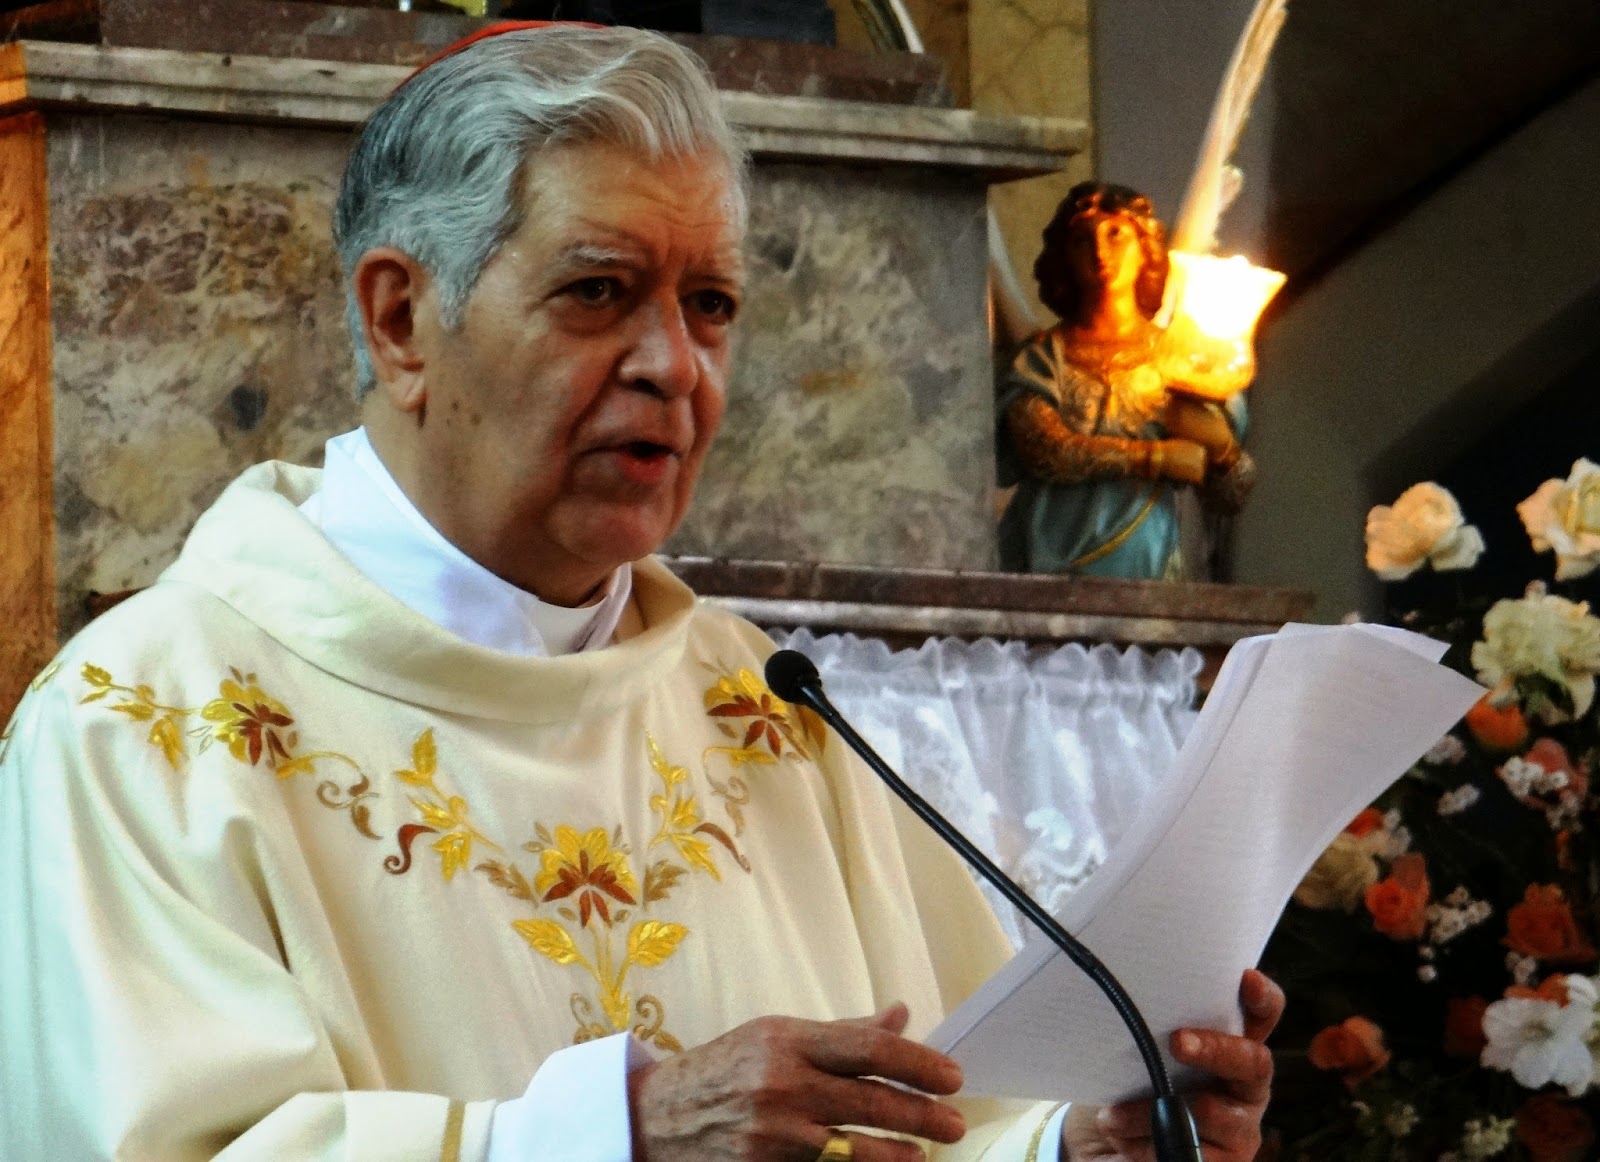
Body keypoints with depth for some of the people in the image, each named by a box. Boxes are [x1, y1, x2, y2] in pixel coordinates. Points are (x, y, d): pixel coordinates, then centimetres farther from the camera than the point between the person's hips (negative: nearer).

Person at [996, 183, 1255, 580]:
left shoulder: (1179, 358, 15)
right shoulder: (1043, 357, 11)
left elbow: (1229, 495, 12)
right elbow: (1044, 451, -8)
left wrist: (1221, 447, -10)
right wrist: (1159, 457, -7)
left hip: (1142, 566, 1)